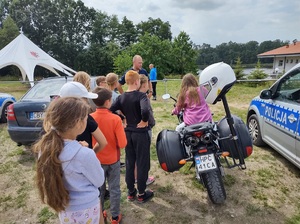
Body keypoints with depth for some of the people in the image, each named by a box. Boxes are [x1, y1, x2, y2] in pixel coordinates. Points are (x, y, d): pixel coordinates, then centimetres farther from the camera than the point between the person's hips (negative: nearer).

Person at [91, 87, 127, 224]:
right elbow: (122, 144, -21)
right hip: (113, 159, -3)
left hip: (97, 160, 3)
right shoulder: (115, 119, -22)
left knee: (99, 188, 20)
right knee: (114, 188, 13)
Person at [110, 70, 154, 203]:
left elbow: (110, 111, -6)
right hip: (141, 133, -5)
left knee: (129, 163, 16)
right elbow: (145, 111, -35)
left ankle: (130, 192, 29)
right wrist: (144, 121, -17)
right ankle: (142, 194, 20)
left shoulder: (121, 97, 0)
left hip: (128, 133, 6)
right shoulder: (141, 96, -17)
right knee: (142, 164, 8)